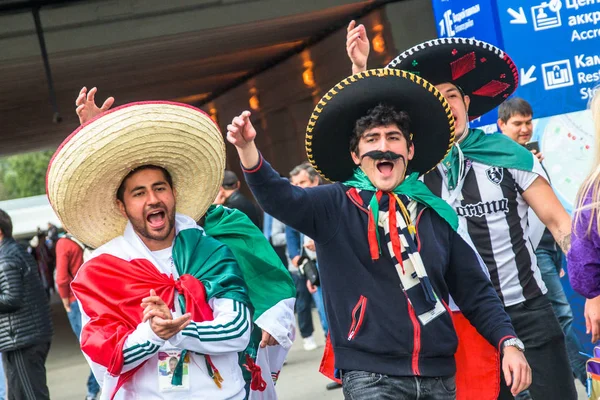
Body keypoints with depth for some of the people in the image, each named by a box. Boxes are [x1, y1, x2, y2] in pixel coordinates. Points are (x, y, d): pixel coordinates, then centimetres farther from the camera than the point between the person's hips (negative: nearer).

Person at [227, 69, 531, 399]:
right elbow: (279, 198, -18)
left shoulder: (434, 213, 10)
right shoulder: (335, 207, 0)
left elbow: (476, 292, 12)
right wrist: (247, 149, -36)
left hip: (438, 373, 4)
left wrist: (509, 342, -1)